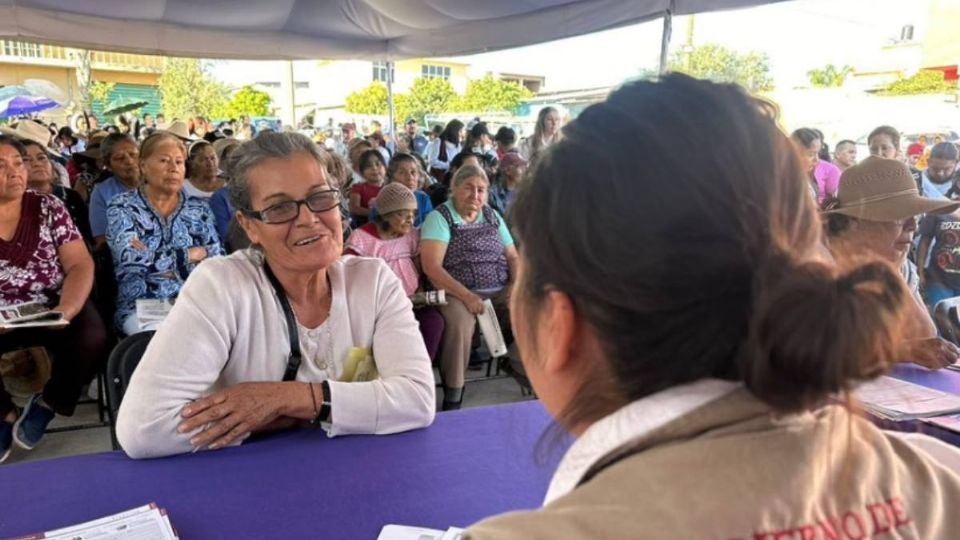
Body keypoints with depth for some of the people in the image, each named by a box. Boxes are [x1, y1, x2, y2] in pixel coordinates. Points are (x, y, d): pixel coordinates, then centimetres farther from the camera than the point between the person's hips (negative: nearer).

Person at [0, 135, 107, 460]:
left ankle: (48, 403, 4)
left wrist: (66, 310, -22)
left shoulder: (48, 207, 3)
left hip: (53, 308, 0)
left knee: (92, 341, -29)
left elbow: (80, 265, -2)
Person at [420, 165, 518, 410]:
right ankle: (452, 400, -22)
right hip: (459, 293, -4)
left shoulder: (493, 216, 17)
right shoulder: (440, 218, 0)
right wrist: (467, 296, -19)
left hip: (501, 292, 5)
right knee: (460, 321, -36)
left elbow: (512, 257, 18)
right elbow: (431, 266, -11)